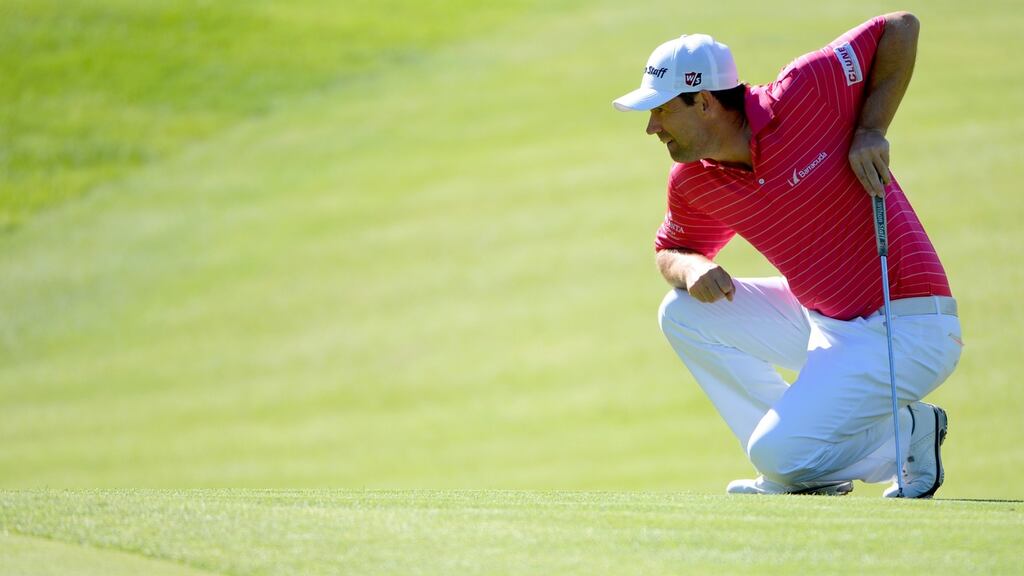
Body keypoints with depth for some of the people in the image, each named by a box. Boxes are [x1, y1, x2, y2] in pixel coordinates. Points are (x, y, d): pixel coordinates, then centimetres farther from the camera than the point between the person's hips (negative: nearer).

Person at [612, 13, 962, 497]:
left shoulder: (803, 95, -19)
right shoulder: (691, 182, -1)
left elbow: (901, 27, -11)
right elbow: (670, 251, 17)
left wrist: (869, 131, -20)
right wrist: (691, 269, -8)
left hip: (906, 328, -8)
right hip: (825, 324, 8)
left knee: (779, 455, -20)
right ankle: (787, 473, 8)